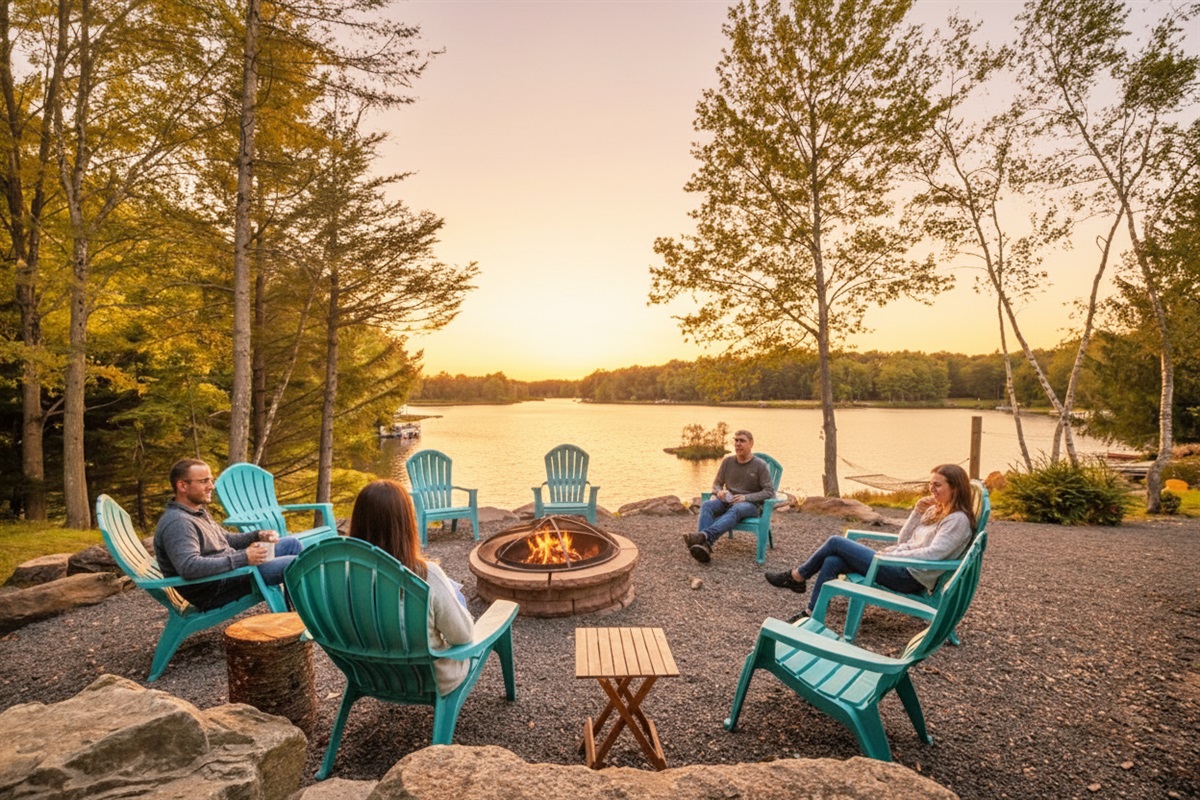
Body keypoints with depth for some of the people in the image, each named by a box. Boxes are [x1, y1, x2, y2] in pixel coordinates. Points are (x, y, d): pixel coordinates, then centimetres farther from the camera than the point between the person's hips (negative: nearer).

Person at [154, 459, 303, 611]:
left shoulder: (199, 511, 12)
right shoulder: (177, 522, -20)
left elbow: (225, 540, 22)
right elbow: (189, 567, -33)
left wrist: (258, 535, 3)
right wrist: (243, 558, -30)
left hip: (232, 568, 10)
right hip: (214, 590, -10)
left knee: (291, 543, 8)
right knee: (291, 564, -20)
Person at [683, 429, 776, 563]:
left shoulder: (760, 465, -1)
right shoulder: (727, 461, 10)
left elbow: (770, 491, -5)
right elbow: (716, 484, 17)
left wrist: (745, 497, -18)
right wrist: (719, 492, -8)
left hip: (751, 504, -3)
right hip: (728, 501, 4)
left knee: (735, 510, -40)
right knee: (707, 505, -30)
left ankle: (705, 536, -62)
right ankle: (703, 545, -52)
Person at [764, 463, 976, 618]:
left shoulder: (958, 519, -11)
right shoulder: (935, 510, 16)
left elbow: (932, 554, -22)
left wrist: (892, 555, -16)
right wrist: (918, 511, 5)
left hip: (910, 578, -9)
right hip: (902, 567, 9)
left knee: (836, 542, -10)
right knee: (831, 562, -9)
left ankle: (796, 577, 9)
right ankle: (811, 617, -3)